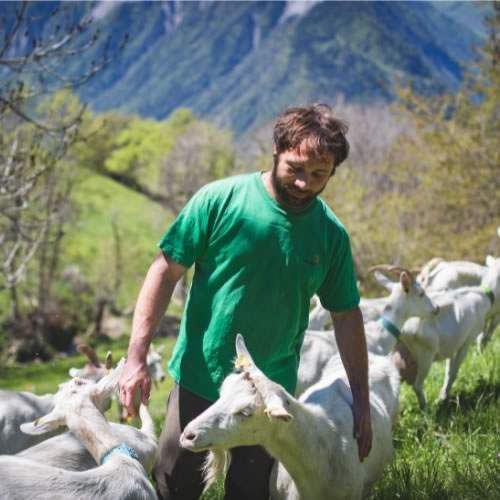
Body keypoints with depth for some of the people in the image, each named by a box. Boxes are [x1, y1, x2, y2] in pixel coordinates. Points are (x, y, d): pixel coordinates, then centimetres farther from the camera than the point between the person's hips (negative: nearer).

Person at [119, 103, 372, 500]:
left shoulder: (332, 234, -4)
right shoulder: (220, 199, -12)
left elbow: (347, 316, 4)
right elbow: (165, 273, -10)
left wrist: (361, 401, 4)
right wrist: (137, 358, -16)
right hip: (199, 381, -2)